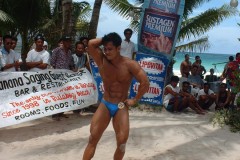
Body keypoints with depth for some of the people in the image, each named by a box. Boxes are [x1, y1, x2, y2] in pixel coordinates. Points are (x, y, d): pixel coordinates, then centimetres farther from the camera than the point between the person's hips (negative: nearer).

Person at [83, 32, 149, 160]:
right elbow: (91, 44, -17)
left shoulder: (129, 65, -11)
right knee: (93, 138, -7)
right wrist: (105, 40, -8)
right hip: (105, 105, 1)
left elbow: (145, 82, -12)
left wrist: (135, 100, -8)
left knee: (122, 142, -3)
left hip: (121, 107, -1)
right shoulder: (101, 61, -4)